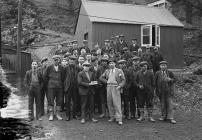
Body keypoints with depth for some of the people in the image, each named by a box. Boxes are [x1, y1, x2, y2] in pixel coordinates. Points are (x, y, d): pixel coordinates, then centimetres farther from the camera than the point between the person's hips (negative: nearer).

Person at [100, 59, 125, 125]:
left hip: (116, 88, -4)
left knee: (117, 103, -8)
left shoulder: (119, 71, 3)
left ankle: (119, 119, -6)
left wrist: (120, 86, -13)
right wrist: (107, 81, 5)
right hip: (109, 87, 4)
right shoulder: (107, 71, 14)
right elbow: (101, 78, 19)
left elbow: (123, 80, 1)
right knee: (109, 103, 6)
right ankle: (112, 117, 17)